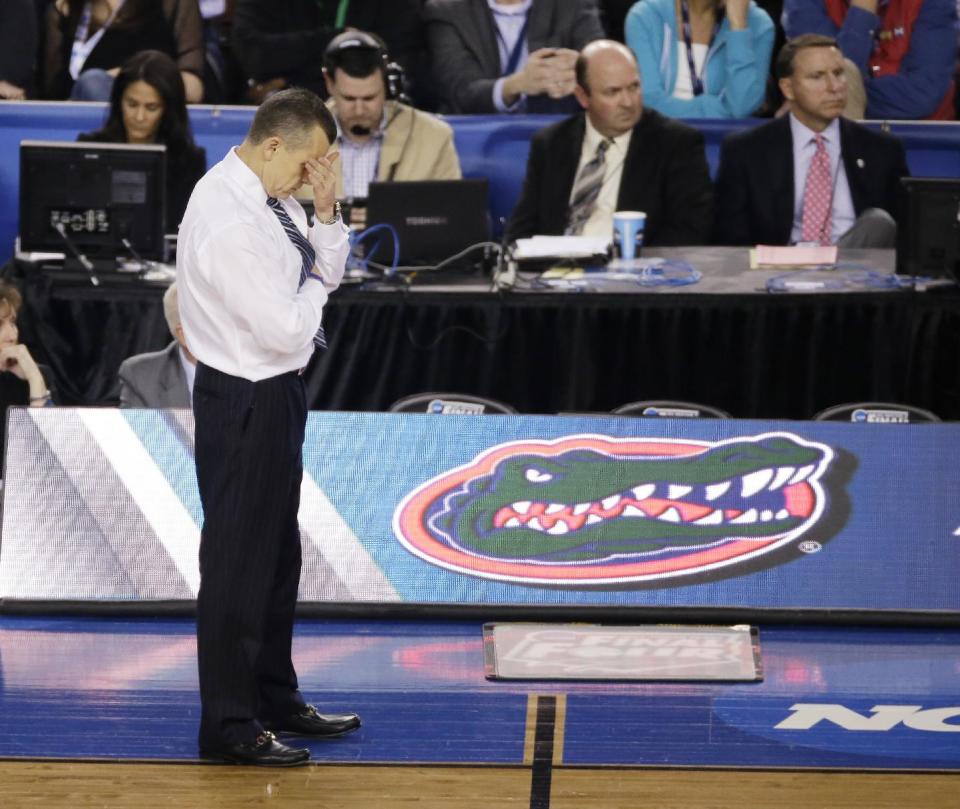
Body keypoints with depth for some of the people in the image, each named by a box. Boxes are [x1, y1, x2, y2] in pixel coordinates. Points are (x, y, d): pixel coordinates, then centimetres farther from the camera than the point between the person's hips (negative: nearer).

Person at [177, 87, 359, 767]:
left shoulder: (271, 197, 3)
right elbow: (285, 328, -26)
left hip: (274, 392, 10)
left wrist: (326, 213, -2)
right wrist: (313, 285, -7)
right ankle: (230, 726, 5)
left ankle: (275, 698, 34)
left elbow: (326, 272, 14)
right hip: (245, 400, -10)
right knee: (238, 559, -2)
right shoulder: (227, 221, -26)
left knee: (278, 553, 20)